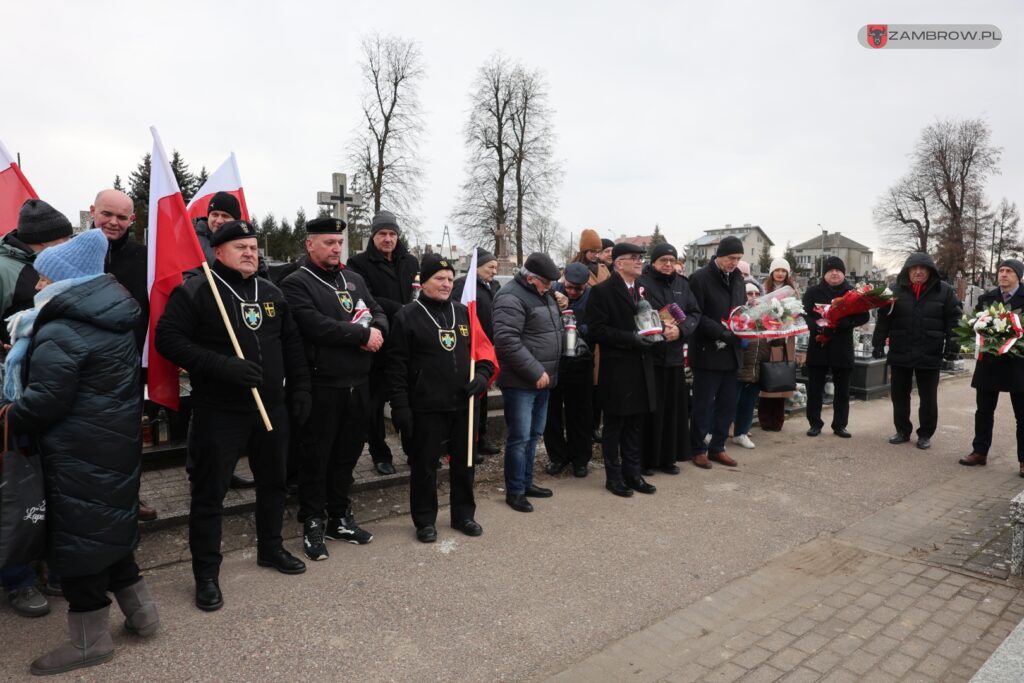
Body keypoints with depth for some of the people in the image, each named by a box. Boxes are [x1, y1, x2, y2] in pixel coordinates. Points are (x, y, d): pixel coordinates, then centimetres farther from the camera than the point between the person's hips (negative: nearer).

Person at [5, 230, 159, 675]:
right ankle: (140, 612, 29)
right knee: (111, 522, 19)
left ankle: (91, 639, 17)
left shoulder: (59, 333, -18)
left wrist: (13, 417, 0)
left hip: (80, 451, -9)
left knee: (76, 533, 4)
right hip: (118, 439, 9)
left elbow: (44, 401, -20)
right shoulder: (113, 318, 9)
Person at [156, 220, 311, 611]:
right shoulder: (194, 293, -8)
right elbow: (168, 339, -15)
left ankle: (270, 548, 38)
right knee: (210, 493, 3)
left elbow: (291, 343, 15)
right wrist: (223, 366, -25)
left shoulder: (272, 294, 10)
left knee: (273, 481, 18)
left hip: (272, 407, 6)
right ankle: (206, 575, 18)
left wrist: (299, 388, 9)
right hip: (218, 413, -5)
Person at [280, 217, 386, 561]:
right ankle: (313, 525, 20)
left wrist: (377, 330, -12)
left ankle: (340, 518, 31)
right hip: (321, 387, -6)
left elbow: (379, 313, 12)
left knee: (348, 453, 16)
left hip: (358, 384, 6)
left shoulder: (354, 279, 14)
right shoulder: (296, 284, -7)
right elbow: (316, 326, -22)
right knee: (316, 457, 5)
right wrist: (363, 334, -17)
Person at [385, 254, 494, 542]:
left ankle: (463, 515, 31)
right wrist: (400, 406, -11)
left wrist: (483, 374, -4)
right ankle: (425, 520, 23)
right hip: (426, 408, -4)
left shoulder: (463, 312, 9)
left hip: (463, 404, 5)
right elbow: (396, 365, -7)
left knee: (463, 462, 14)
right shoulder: (407, 316, -5)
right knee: (425, 465, 6)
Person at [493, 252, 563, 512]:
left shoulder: (544, 294, 15)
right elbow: (507, 340, -25)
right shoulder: (512, 298, -16)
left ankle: (526, 482, 29)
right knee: (519, 437, -2)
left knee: (534, 434, 16)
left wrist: (545, 372, 15)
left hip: (543, 379, 9)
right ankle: (514, 491, 11)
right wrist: (536, 372, -22)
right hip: (520, 382, -9)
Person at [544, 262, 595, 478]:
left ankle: (580, 458, 26)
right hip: (552, 360, 1)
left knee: (580, 413, 9)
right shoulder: (551, 291, -3)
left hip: (580, 363, -1)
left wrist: (578, 328, -21)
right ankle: (557, 456, 27)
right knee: (552, 411, 10)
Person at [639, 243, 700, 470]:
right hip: (648, 355, -5)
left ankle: (667, 458, 22)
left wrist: (681, 330, -10)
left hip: (674, 355, 5)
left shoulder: (682, 284, 12)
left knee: (673, 408, 9)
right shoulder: (642, 283, -5)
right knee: (649, 410, 0)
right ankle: (645, 459, 12)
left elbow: (695, 313, 8)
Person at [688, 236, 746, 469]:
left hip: (731, 351, 7)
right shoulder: (700, 278, -10)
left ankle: (717, 447, 24)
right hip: (708, 352, -7)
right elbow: (696, 316, -15)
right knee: (703, 405, 2)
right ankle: (698, 449, 15)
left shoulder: (737, 279, 12)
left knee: (728, 405, 12)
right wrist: (722, 331, -23)